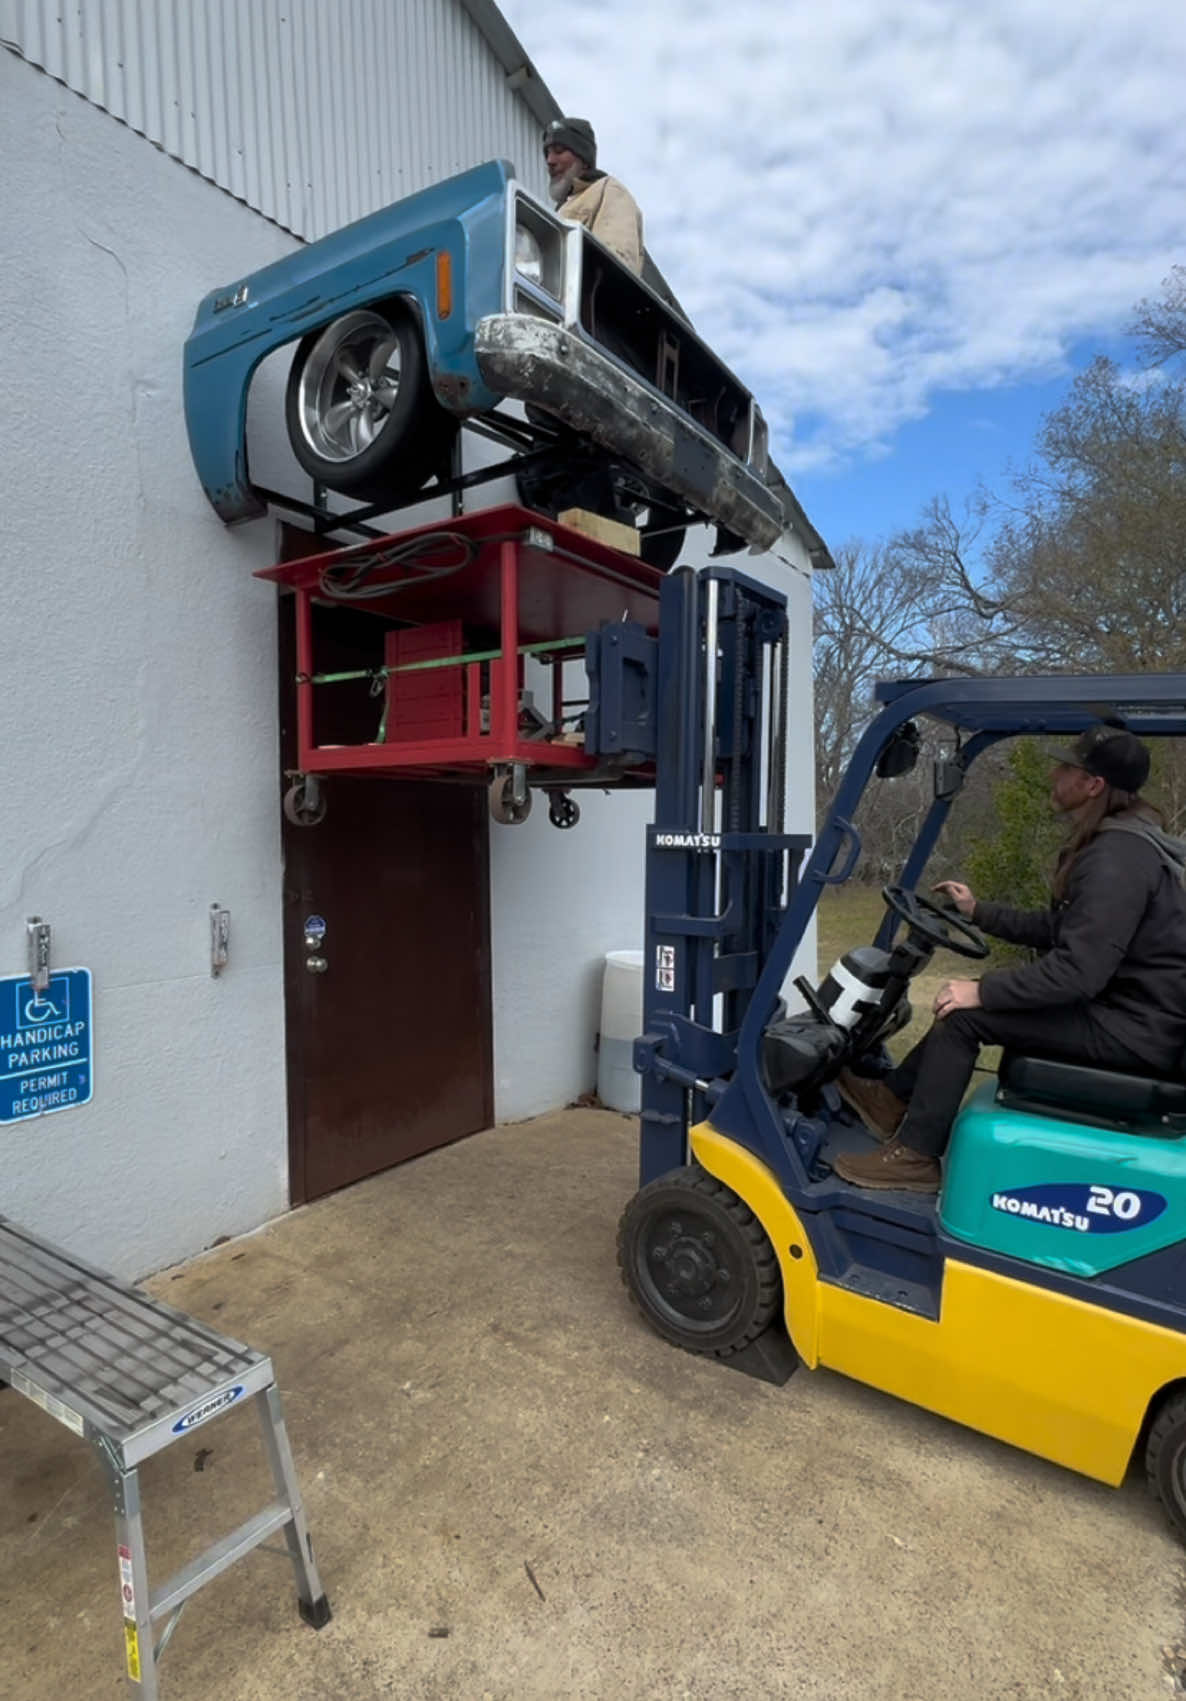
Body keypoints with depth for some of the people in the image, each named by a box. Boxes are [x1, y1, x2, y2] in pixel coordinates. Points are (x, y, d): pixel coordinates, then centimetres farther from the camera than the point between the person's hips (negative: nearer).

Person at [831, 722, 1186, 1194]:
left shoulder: (1117, 857, -23)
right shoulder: (1117, 841, 11)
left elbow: (1077, 971, -29)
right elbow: (1058, 929, 18)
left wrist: (983, 990, -21)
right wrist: (979, 911, 17)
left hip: (1138, 1028, -10)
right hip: (1130, 1008, 11)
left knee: (963, 1012, -13)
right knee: (978, 999, 12)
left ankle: (914, 1156, -2)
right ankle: (894, 1100, 19)